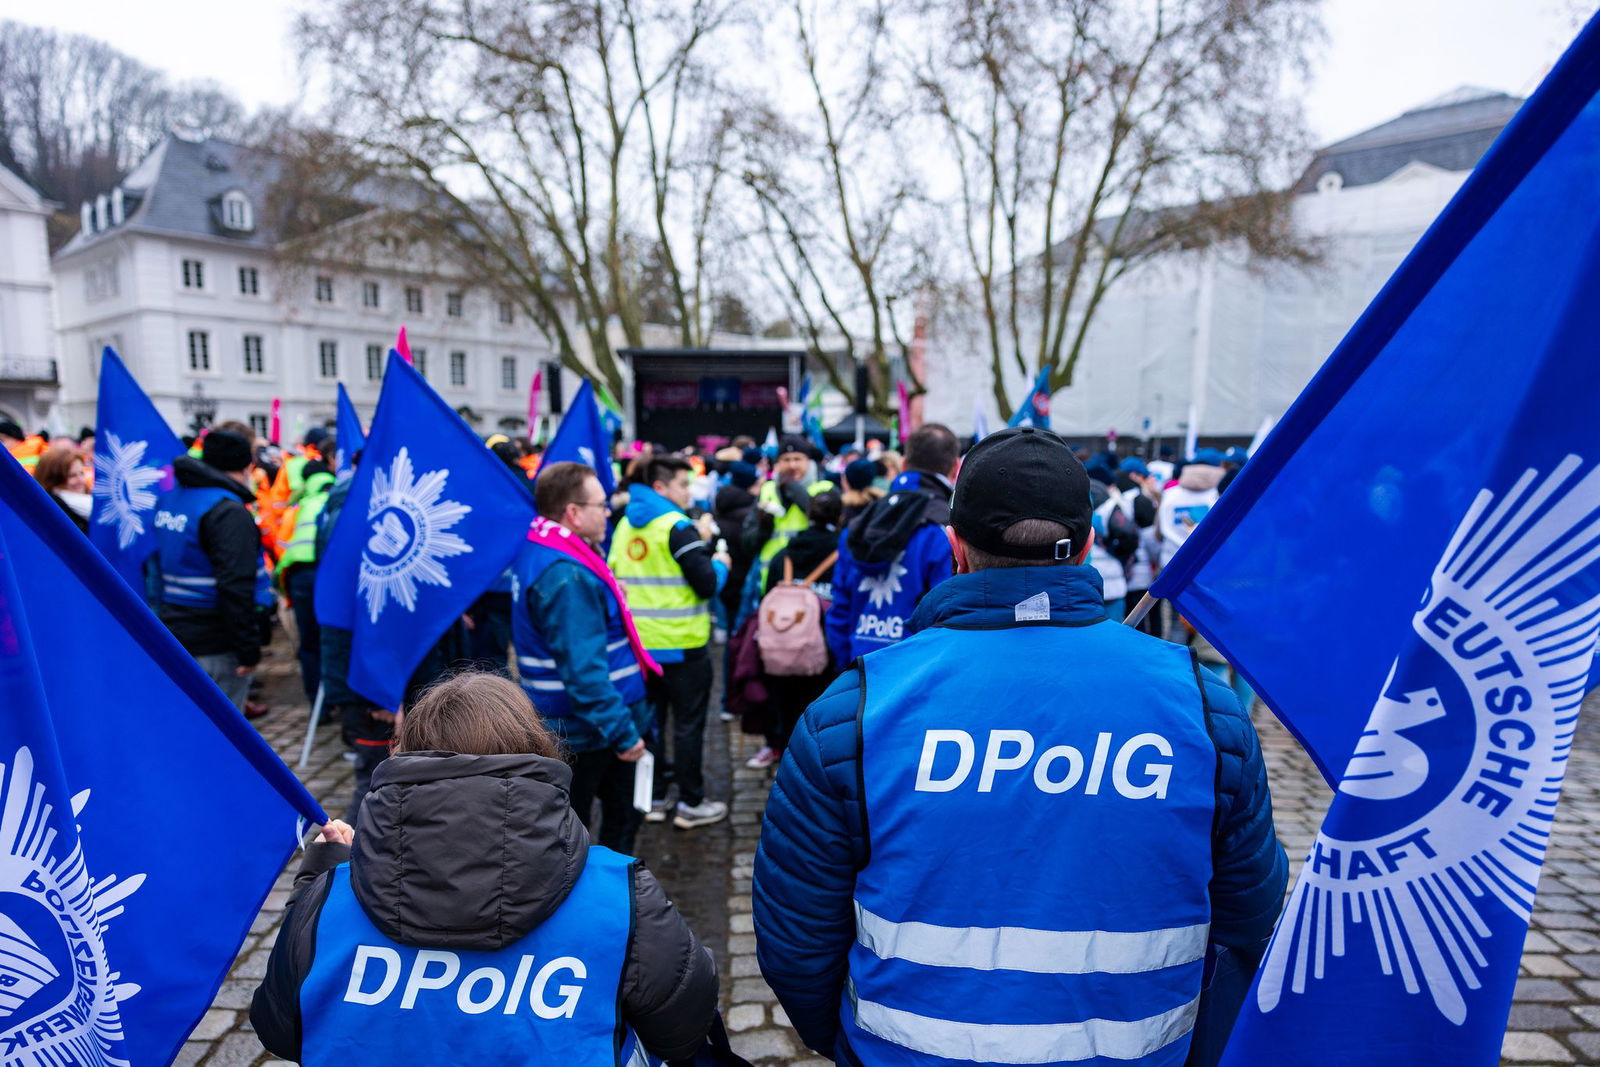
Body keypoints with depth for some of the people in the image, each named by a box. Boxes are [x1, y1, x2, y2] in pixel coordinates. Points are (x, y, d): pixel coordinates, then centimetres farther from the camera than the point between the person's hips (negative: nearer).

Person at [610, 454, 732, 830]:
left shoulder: (624, 526, 8)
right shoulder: (677, 526, -15)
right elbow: (707, 584, -19)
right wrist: (720, 563, 2)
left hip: (639, 641, 7)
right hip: (681, 643, -7)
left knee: (649, 718, 16)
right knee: (688, 722, 3)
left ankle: (653, 795, 25)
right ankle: (691, 803, 11)